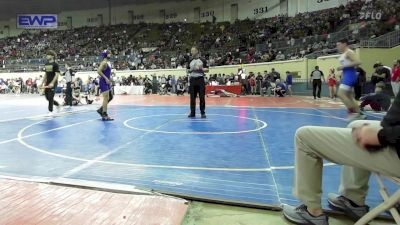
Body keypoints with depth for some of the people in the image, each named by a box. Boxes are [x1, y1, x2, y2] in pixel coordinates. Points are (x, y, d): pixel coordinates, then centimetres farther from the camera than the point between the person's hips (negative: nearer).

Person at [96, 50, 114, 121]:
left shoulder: (108, 62, 15)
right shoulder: (104, 62, -14)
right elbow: (99, 71, -23)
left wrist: (110, 78, 14)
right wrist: (106, 78, -23)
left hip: (107, 82, 10)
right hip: (103, 82, -10)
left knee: (110, 97, 14)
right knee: (106, 98, -9)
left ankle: (101, 110, 23)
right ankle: (104, 115, -4)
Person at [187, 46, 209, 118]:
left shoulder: (203, 60, 2)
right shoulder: (190, 61, 13)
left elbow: (207, 70, 1)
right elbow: (188, 70, 16)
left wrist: (201, 69, -16)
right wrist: (191, 70, -5)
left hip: (200, 79, -4)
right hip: (192, 80, 4)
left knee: (202, 97, -2)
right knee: (192, 97, 5)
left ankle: (203, 112, 6)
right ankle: (192, 112, 12)